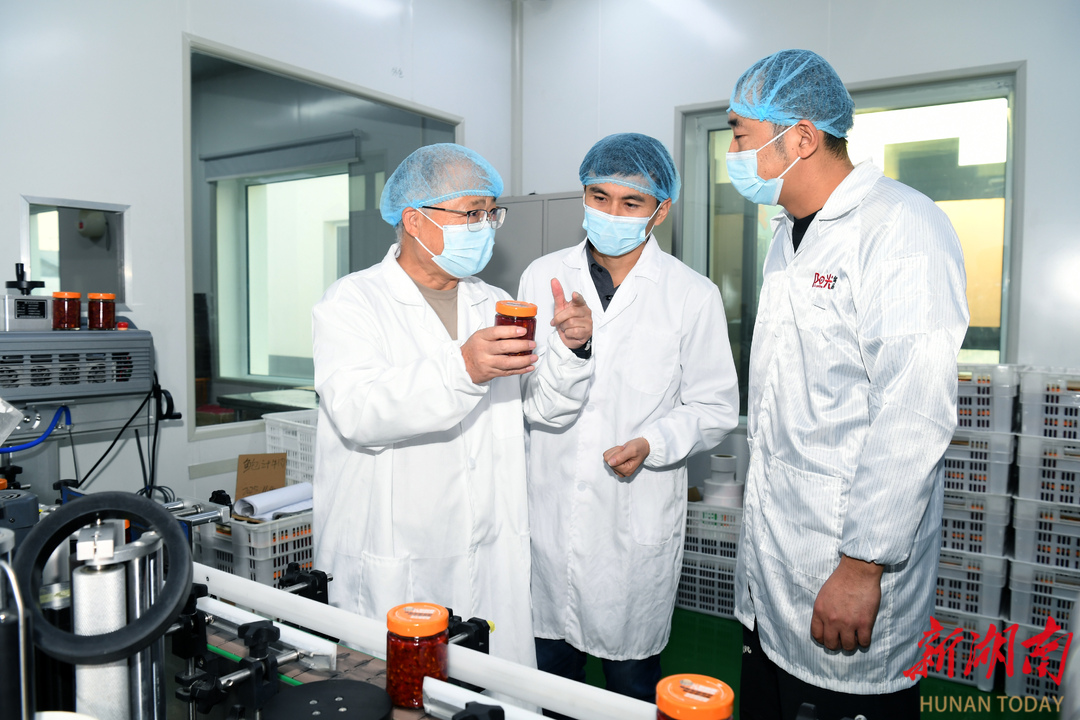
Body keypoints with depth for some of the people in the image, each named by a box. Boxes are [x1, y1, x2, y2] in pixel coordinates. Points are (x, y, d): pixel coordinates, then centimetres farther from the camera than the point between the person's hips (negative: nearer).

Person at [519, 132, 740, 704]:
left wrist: (652, 445, -17)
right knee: (547, 670, 17)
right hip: (546, 509, 3)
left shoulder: (694, 296, -4)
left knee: (632, 682, 12)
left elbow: (715, 408, -1)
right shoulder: (541, 277, 5)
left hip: (636, 521, -2)